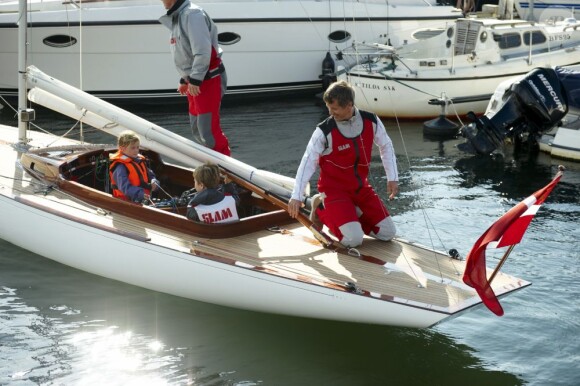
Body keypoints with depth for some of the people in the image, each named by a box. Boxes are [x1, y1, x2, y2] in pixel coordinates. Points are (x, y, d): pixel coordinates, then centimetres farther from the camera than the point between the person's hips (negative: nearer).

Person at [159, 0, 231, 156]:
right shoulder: (175, 17, 14)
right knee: (197, 128, 15)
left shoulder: (192, 14, -17)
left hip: (207, 80, -10)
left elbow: (202, 51, -25)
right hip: (194, 81, 10)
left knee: (208, 129, -12)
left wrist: (195, 79, -25)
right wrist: (184, 80, 22)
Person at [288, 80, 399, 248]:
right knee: (353, 239, -21)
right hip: (334, 189, -5)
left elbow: (386, 147, 8)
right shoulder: (324, 131, -18)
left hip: (361, 187, 5)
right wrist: (297, 196, -20)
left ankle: (347, 215, 16)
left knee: (387, 233, 1)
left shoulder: (371, 121, -8)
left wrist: (393, 178, 1)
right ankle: (322, 210, 5)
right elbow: (308, 162, -14)